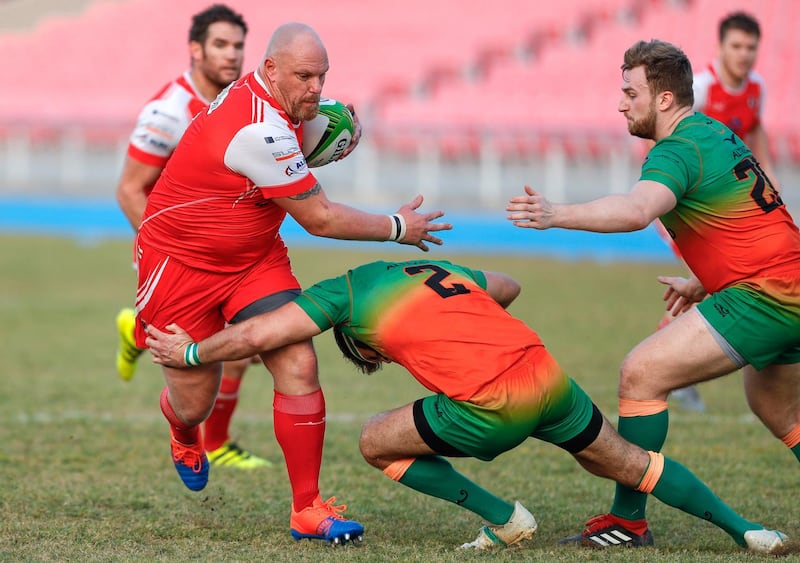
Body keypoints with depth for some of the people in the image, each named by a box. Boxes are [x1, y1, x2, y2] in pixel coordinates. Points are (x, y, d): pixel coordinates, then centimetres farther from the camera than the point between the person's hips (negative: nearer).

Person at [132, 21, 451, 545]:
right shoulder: (259, 130, -32)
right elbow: (320, 218, -24)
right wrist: (398, 227, -11)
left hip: (254, 260, 8)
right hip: (181, 262, -8)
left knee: (299, 365, -12)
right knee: (195, 401, 4)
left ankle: (308, 507, -7)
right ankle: (183, 432, 45)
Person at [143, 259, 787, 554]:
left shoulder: (345, 292, 12)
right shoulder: (440, 269, 28)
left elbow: (255, 335, 9)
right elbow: (509, 286, 45)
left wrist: (190, 353, 24)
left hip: (493, 407, -6)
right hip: (550, 374, 6)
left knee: (377, 442, 13)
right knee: (622, 459, 26)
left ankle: (503, 518, 12)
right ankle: (742, 527, 25)